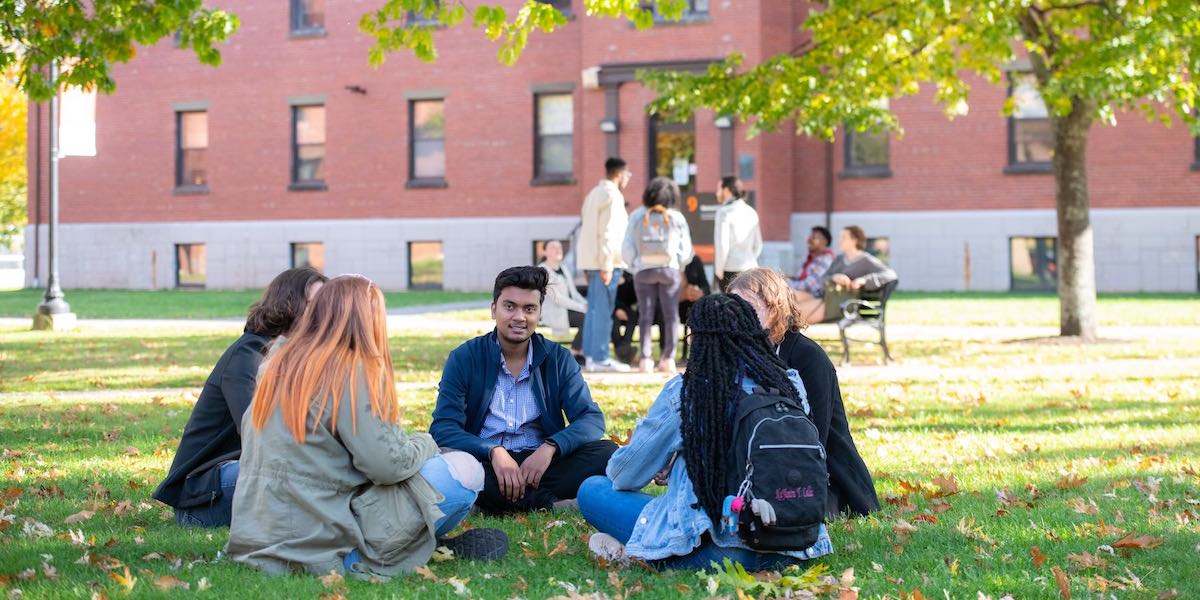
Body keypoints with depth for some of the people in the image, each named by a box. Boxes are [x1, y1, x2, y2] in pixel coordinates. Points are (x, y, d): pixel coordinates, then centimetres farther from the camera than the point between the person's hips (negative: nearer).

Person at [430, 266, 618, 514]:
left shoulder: (558, 359, 7)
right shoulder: (464, 359, 1)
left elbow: (592, 419, -2)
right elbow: (443, 428, -9)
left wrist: (550, 447, -22)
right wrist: (493, 452, -27)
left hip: (541, 463, 2)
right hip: (484, 463, -2)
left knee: (607, 453, -22)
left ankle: (497, 504, -28)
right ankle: (548, 504, -26)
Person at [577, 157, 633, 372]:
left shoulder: (594, 193, 19)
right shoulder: (612, 196, -10)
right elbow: (608, 233, -17)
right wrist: (607, 266, -19)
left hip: (590, 259, 9)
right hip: (606, 260, -9)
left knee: (594, 309, 11)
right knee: (603, 310, -7)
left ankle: (590, 355, 13)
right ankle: (600, 358, -7)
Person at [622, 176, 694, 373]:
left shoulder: (637, 216, -1)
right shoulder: (677, 218, -1)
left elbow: (627, 249, -3)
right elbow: (686, 251, 1)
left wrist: (634, 267, 12)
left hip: (643, 270, 1)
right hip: (669, 269, 0)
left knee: (646, 315, 5)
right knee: (671, 314, 6)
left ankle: (646, 359, -2)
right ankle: (668, 358, 2)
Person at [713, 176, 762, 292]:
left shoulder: (724, 211, -8)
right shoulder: (751, 212, 13)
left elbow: (722, 244, -14)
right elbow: (757, 245, 17)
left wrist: (719, 270, -5)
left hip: (730, 270, -6)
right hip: (750, 268, 6)